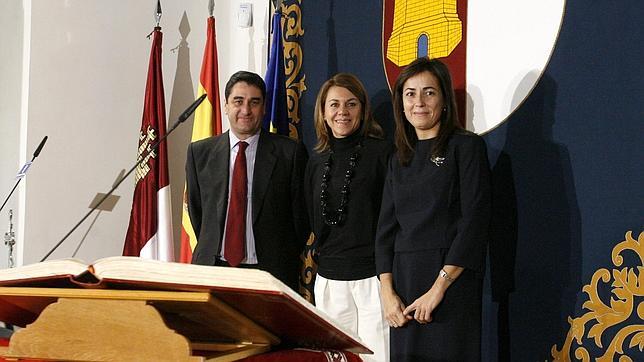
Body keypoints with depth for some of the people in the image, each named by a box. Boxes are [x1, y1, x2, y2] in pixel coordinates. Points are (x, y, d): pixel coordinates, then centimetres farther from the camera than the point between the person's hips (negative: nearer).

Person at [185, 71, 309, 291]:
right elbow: (196, 209, 16)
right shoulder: (200, 152, 8)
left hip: (270, 273, -2)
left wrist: (286, 263, 4)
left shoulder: (290, 152, 0)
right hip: (213, 267, 2)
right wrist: (209, 251, 12)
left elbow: (300, 213, 4)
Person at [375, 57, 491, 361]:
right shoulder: (400, 159, 16)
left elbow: (474, 222, -9)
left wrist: (439, 287, -15)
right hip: (403, 281, 5)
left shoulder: (466, 146, -1)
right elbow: (386, 227, 12)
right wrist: (387, 292, -1)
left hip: (451, 281, -5)